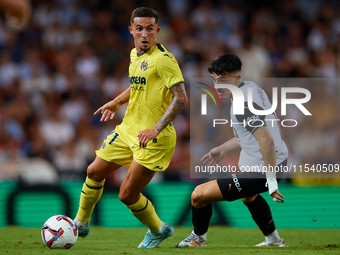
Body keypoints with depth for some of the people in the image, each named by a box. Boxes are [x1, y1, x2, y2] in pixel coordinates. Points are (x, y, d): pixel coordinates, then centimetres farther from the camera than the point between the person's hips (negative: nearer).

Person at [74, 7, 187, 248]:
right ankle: (80, 224, 30)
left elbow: (181, 98, -23)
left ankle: (158, 230, 19)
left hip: (154, 138, -8)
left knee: (128, 195, -7)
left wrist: (156, 129, -28)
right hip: (128, 129, 8)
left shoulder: (163, 59, -18)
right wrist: (117, 102, 32)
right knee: (95, 172, 10)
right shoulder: (135, 55, 9)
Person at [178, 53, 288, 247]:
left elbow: (266, 141, -31)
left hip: (259, 172, -11)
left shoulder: (243, 104, -25)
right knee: (248, 195, 43)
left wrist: (271, 181, -28)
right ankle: (274, 240, 54)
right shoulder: (252, 88, 6)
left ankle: (198, 238, 20)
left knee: (199, 195, -7)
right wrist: (223, 149, 23)